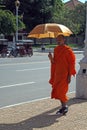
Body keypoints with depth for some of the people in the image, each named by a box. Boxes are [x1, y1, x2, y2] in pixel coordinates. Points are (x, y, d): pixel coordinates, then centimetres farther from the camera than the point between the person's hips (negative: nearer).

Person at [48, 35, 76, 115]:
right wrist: (51, 58, -7)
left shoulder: (68, 50, -11)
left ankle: (65, 106, 9)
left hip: (64, 74, -7)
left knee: (61, 91, -8)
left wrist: (70, 75, -15)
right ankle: (63, 106, 22)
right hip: (57, 74, 7)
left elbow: (72, 63, -11)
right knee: (57, 91, 9)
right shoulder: (56, 49, 10)